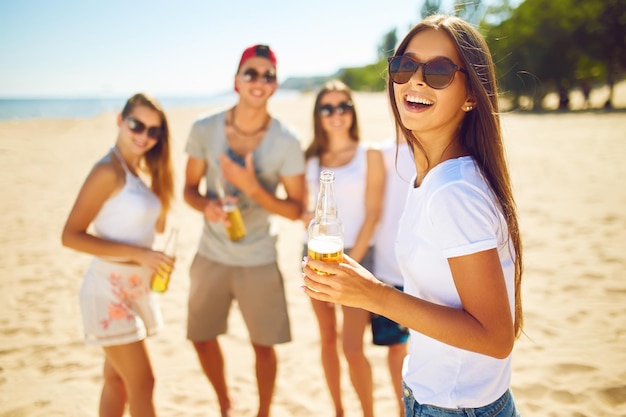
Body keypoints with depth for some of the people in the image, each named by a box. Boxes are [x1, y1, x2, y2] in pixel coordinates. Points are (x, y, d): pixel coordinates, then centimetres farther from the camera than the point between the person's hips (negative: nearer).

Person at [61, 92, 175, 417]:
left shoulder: (143, 170, 7)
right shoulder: (109, 171, -17)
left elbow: (157, 226, 9)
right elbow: (71, 236, -20)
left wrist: (159, 183, -3)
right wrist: (137, 254, -23)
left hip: (135, 289, 8)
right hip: (110, 290, -8)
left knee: (118, 380, 17)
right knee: (142, 383, -1)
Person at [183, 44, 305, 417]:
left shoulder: (286, 142, -13)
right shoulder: (204, 130, -8)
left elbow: (296, 209, -9)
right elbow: (190, 188, 2)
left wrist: (252, 188, -25)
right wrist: (206, 205, -21)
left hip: (258, 260, -2)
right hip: (211, 256, 3)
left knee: (264, 345, 7)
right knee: (202, 338, 14)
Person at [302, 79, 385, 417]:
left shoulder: (370, 155, -4)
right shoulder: (310, 158, 6)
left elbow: (372, 215, -7)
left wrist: (351, 263, -12)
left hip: (357, 256, -4)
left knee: (352, 347, -6)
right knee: (327, 339, 12)